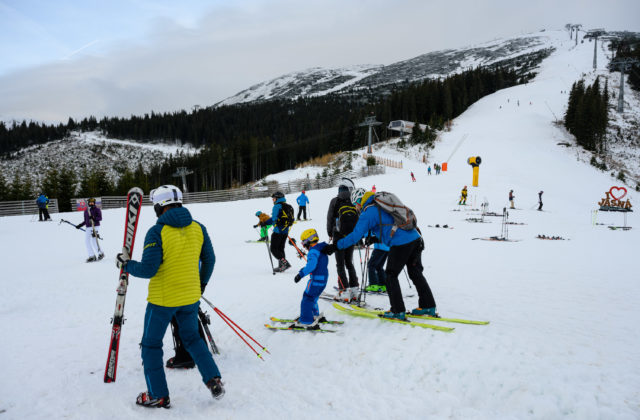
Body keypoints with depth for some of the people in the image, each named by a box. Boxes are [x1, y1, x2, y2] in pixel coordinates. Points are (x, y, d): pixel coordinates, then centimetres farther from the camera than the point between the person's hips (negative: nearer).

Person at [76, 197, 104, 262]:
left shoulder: (97, 209, -2)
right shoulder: (86, 211, 15)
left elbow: (100, 218, -10)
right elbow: (85, 221, 21)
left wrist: (94, 218, -26)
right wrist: (80, 225, 12)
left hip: (95, 227, -6)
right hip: (88, 228, 7)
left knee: (94, 241, -13)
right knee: (87, 242, 2)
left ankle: (100, 254, -1)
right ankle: (91, 256, 10)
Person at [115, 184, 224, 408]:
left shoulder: (157, 232, -17)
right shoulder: (197, 228, -1)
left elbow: (148, 269, -19)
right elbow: (209, 260, 7)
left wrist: (125, 264, -1)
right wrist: (202, 283, 23)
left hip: (162, 299, -5)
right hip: (191, 297, 5)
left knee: (151, 344, 14)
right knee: (192, 338, 24)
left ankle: (158, 395, 21)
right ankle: (214, 380, 16)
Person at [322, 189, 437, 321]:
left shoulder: (368, 213, -5)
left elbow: (355, 235, -11)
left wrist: (335, 246, -6)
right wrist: (375, 238, 35)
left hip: (401, 244, -8)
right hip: (416, 238, 8)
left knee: (391, 276, 6)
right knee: (416, 273, 18)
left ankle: (398, 311, 8)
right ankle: (428, 306, 25)